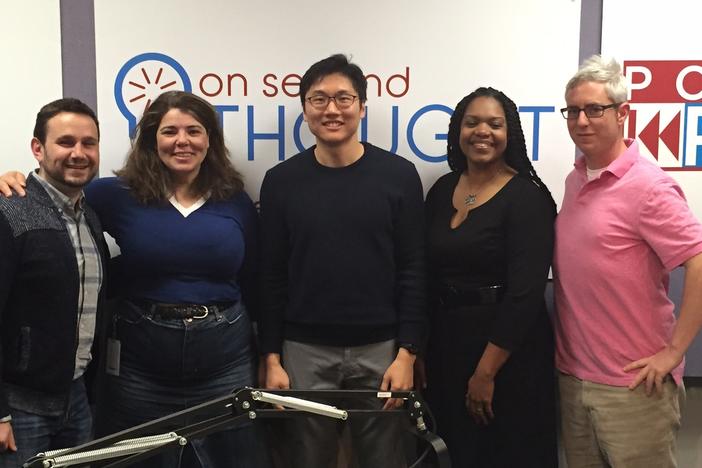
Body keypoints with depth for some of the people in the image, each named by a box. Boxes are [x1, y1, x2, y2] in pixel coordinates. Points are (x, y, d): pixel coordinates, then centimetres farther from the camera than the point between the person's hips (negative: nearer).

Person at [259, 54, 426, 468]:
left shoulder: (399, 175, -2)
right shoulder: (281, 180, 2)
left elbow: (413, 271, -2)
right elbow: (273, 276, 3)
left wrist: (407, 353, -7)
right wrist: (272, 358, 0)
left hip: (380, 349, -1)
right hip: (305, 351, 1)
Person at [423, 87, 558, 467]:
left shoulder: (527, 197, -12)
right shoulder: (442, 190, 5)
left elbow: (524, 294, -18)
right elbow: (425, 275, 9)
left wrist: (486, 372, -18)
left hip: (507, 353, -6)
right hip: (446, 343, 6)